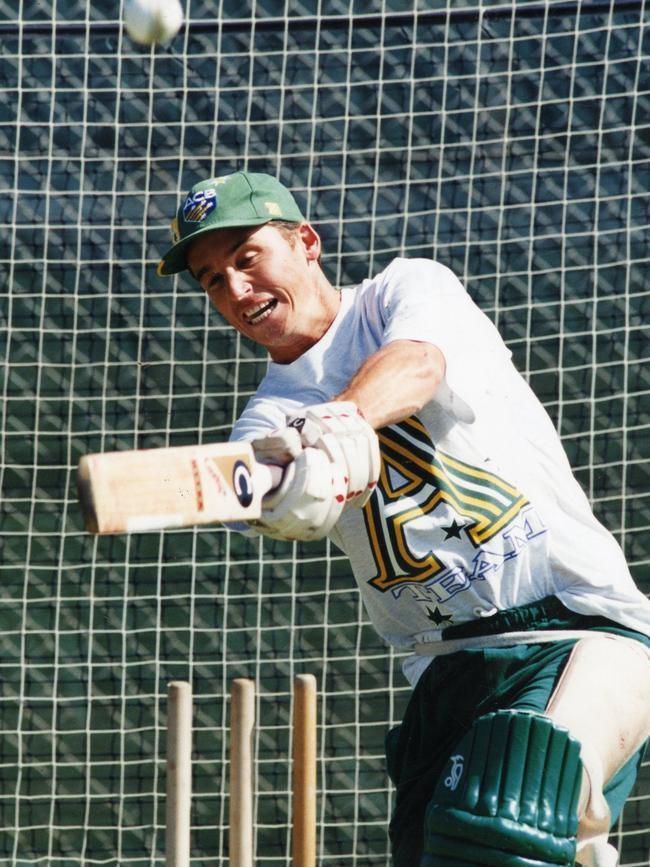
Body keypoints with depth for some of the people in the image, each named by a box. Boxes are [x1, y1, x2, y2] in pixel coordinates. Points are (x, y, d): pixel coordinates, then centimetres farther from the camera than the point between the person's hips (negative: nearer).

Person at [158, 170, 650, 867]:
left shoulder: (411, 288, 7)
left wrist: (344, 416, -40)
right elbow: (274, 503, -13)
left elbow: (416, 363, -18)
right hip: (451, 672, 5)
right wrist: (291, 494, -39)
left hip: (584, 627, -5)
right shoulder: (269, 420, 12)